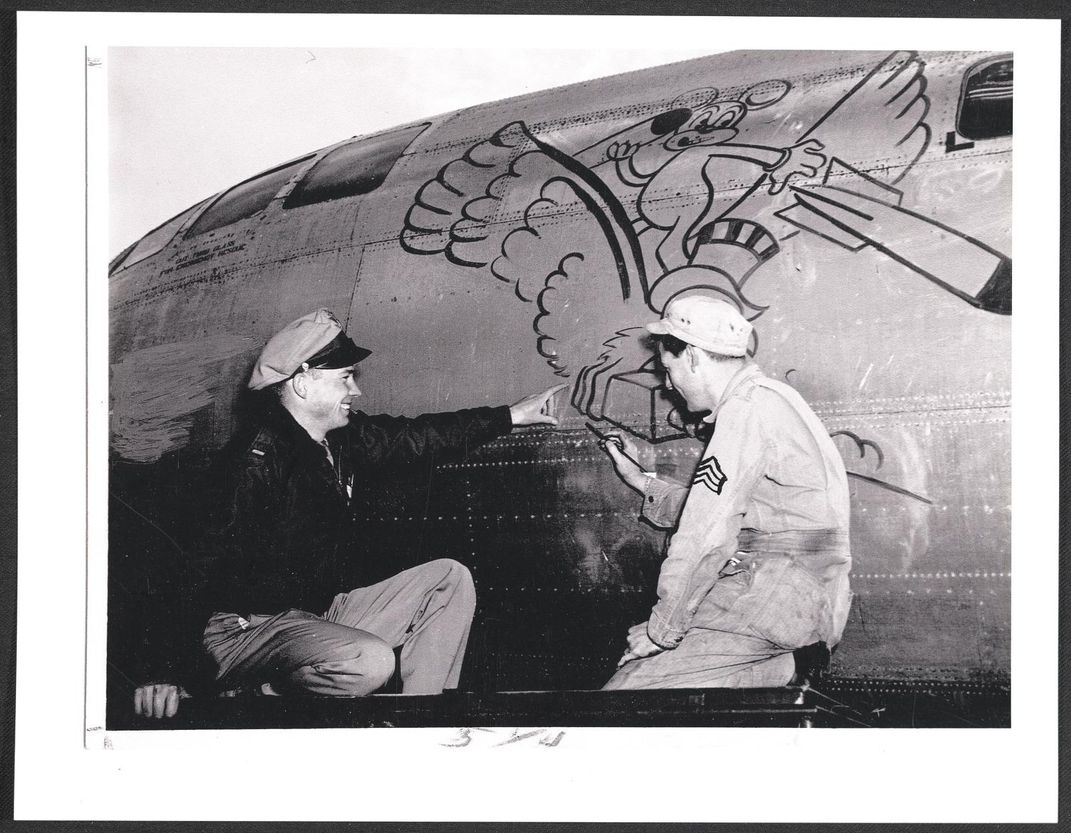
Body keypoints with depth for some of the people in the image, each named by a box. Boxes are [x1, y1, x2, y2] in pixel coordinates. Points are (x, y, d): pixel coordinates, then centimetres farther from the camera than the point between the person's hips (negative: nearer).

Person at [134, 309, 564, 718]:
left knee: (449, 578, 7)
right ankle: (256, 691, -10)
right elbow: (212, 561, -26)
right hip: (243, 626, -9)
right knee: (370, 661, -36)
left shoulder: (342, 437, 5)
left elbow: (417, 437, 21)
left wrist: (511, 415, 23)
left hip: (317, 615, 10)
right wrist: (168, 674, -31)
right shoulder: (259, 454, -20)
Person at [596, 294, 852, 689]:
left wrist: (660, 631, -13)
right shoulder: (767, 398, 18)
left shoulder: (747, 408, -14)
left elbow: (706, 537, -19)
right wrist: (640, 480, 28)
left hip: (777, 602, -10)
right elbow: (711, 510, 25)